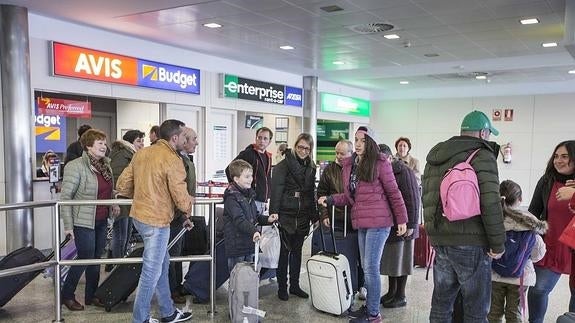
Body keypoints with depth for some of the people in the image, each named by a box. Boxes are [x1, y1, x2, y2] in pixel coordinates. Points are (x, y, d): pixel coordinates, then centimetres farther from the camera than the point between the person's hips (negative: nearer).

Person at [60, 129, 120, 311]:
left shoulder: (105, 165, 9)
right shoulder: (76, 166, -14)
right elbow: (65, 197, -14)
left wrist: (114, 204, 3)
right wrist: (68, 225, -17)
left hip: (101, 221, 7)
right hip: (84, 222, -7)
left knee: (96, 259, 14)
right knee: (85, 258, -1)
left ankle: (91, 296, 27)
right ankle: (67, 295, 20)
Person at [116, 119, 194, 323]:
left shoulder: (141, 153, 7)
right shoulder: (172, 160, -17)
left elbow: (122, 185, 11)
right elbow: (181, 198, -16)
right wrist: (189, 205, 6)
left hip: (138, 215, 9)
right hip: (156, 221, -9)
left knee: (162, 265, 20)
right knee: (152, 272, 4)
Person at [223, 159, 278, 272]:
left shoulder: (248, 194, 11)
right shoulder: (231, 197, -17)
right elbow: (239, 220, -28)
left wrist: (267, 219, 2)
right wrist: (253, 231, -40)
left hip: (249, 244, 8)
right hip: (236, 246, -8)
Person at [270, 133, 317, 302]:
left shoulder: (311, 166, 10)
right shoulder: (284, 164, -8)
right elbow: (276, 189, -15)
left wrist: (314, 214, 11)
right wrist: (274, 211, -23)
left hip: (302, 215, 6)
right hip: (285, 214, -5)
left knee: (297, 250, 14)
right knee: (284, 251, 3)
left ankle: (294, 285, 26)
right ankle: (282, 287, 15)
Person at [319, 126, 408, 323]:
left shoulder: (380, 163, -8)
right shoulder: (349, 165, 11)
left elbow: (393, 193, -5)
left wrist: (401, 219, -5)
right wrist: (330, 200, -1)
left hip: (378, 222, -7)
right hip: (361, 223, 7)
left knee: (371, 267, -4)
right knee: (366, 267, 16)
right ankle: (369, 306, 29)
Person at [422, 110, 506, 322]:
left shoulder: (435, 157, 15)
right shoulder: (482, 156, -8)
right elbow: (491, 203, -16)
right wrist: (498, 244, -9)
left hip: (439, 239, 7)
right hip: (471, 242, -7)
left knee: (441, 301, 15)